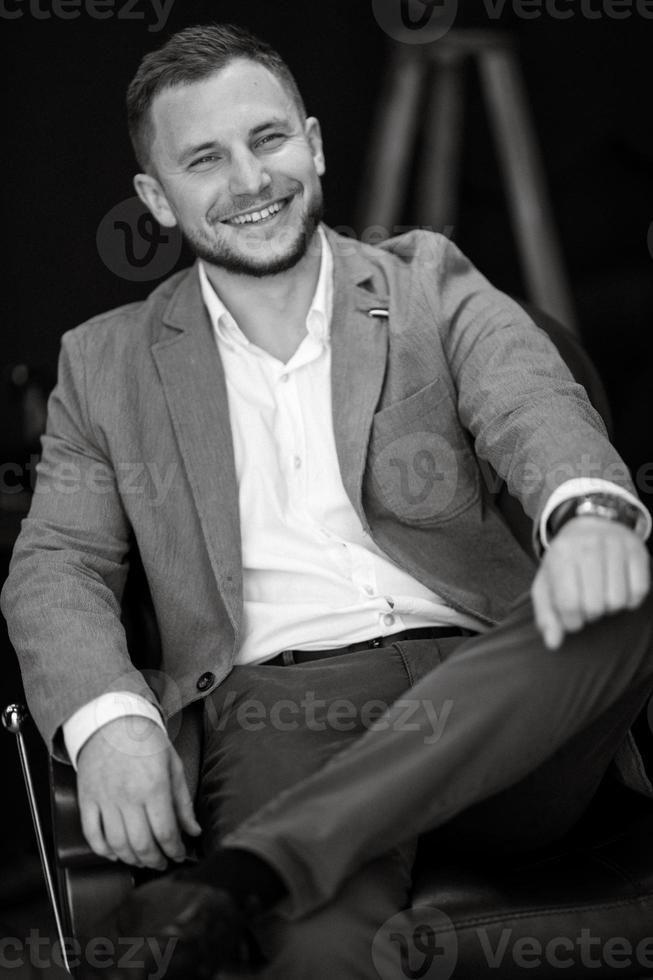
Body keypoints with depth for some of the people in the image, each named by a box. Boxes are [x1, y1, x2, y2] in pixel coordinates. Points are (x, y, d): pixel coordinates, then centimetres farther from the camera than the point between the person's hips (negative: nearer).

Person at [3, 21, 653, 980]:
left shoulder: (426, 281, 16)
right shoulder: (108, 363, 17)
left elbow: (530, 398, -2)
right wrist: (109, 718, -13)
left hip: (474, 689, 4)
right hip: (274, 710, -4)